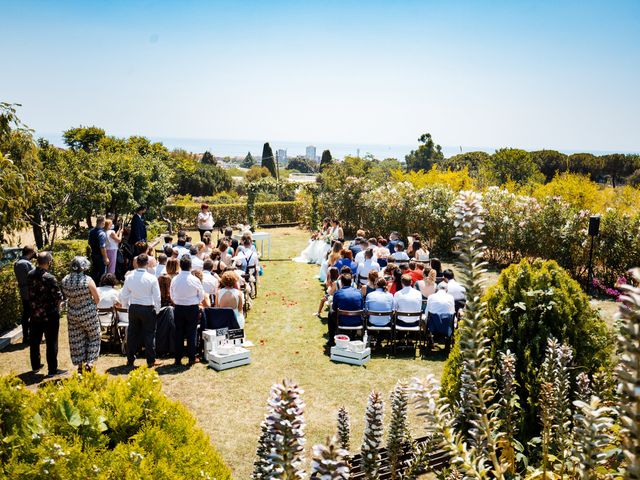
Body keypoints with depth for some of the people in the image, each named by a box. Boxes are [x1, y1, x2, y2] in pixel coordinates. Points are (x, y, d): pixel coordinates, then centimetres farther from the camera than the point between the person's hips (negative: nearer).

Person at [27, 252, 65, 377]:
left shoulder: (30, 275, -3)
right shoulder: (49, 278, -22)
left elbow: (30, 293, 8)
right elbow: (58, 297, -18)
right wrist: (57, 307, -1)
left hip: (35, 314, 6)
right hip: (50, 315, -6)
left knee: (34, 340, 18)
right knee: (51, 343, 3)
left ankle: (35, 365, 32)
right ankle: (52, 370, 8)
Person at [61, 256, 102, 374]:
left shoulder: (65, 281, -8)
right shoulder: (88, 280, -19)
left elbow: (66, 296, 5)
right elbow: (97, 299, -11)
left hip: (72, 314, 4)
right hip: (88, 314, -4)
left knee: (77, 340, 15)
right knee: (93, 337, 15)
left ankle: (79, 365, 22)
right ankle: (89, 362, 8)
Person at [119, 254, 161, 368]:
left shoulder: (129, 277, -3)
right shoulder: (152, 278, -13)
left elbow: (124, 295, 5)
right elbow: (157, 297, -8)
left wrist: (125, 306, 21)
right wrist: (157, 309, 5)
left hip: (133, 308, 4)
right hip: (148, 308, -3)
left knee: (132, 333, 14)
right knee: (149, 334, 6)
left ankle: (130, 359, 21)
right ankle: (151, 360, 10)